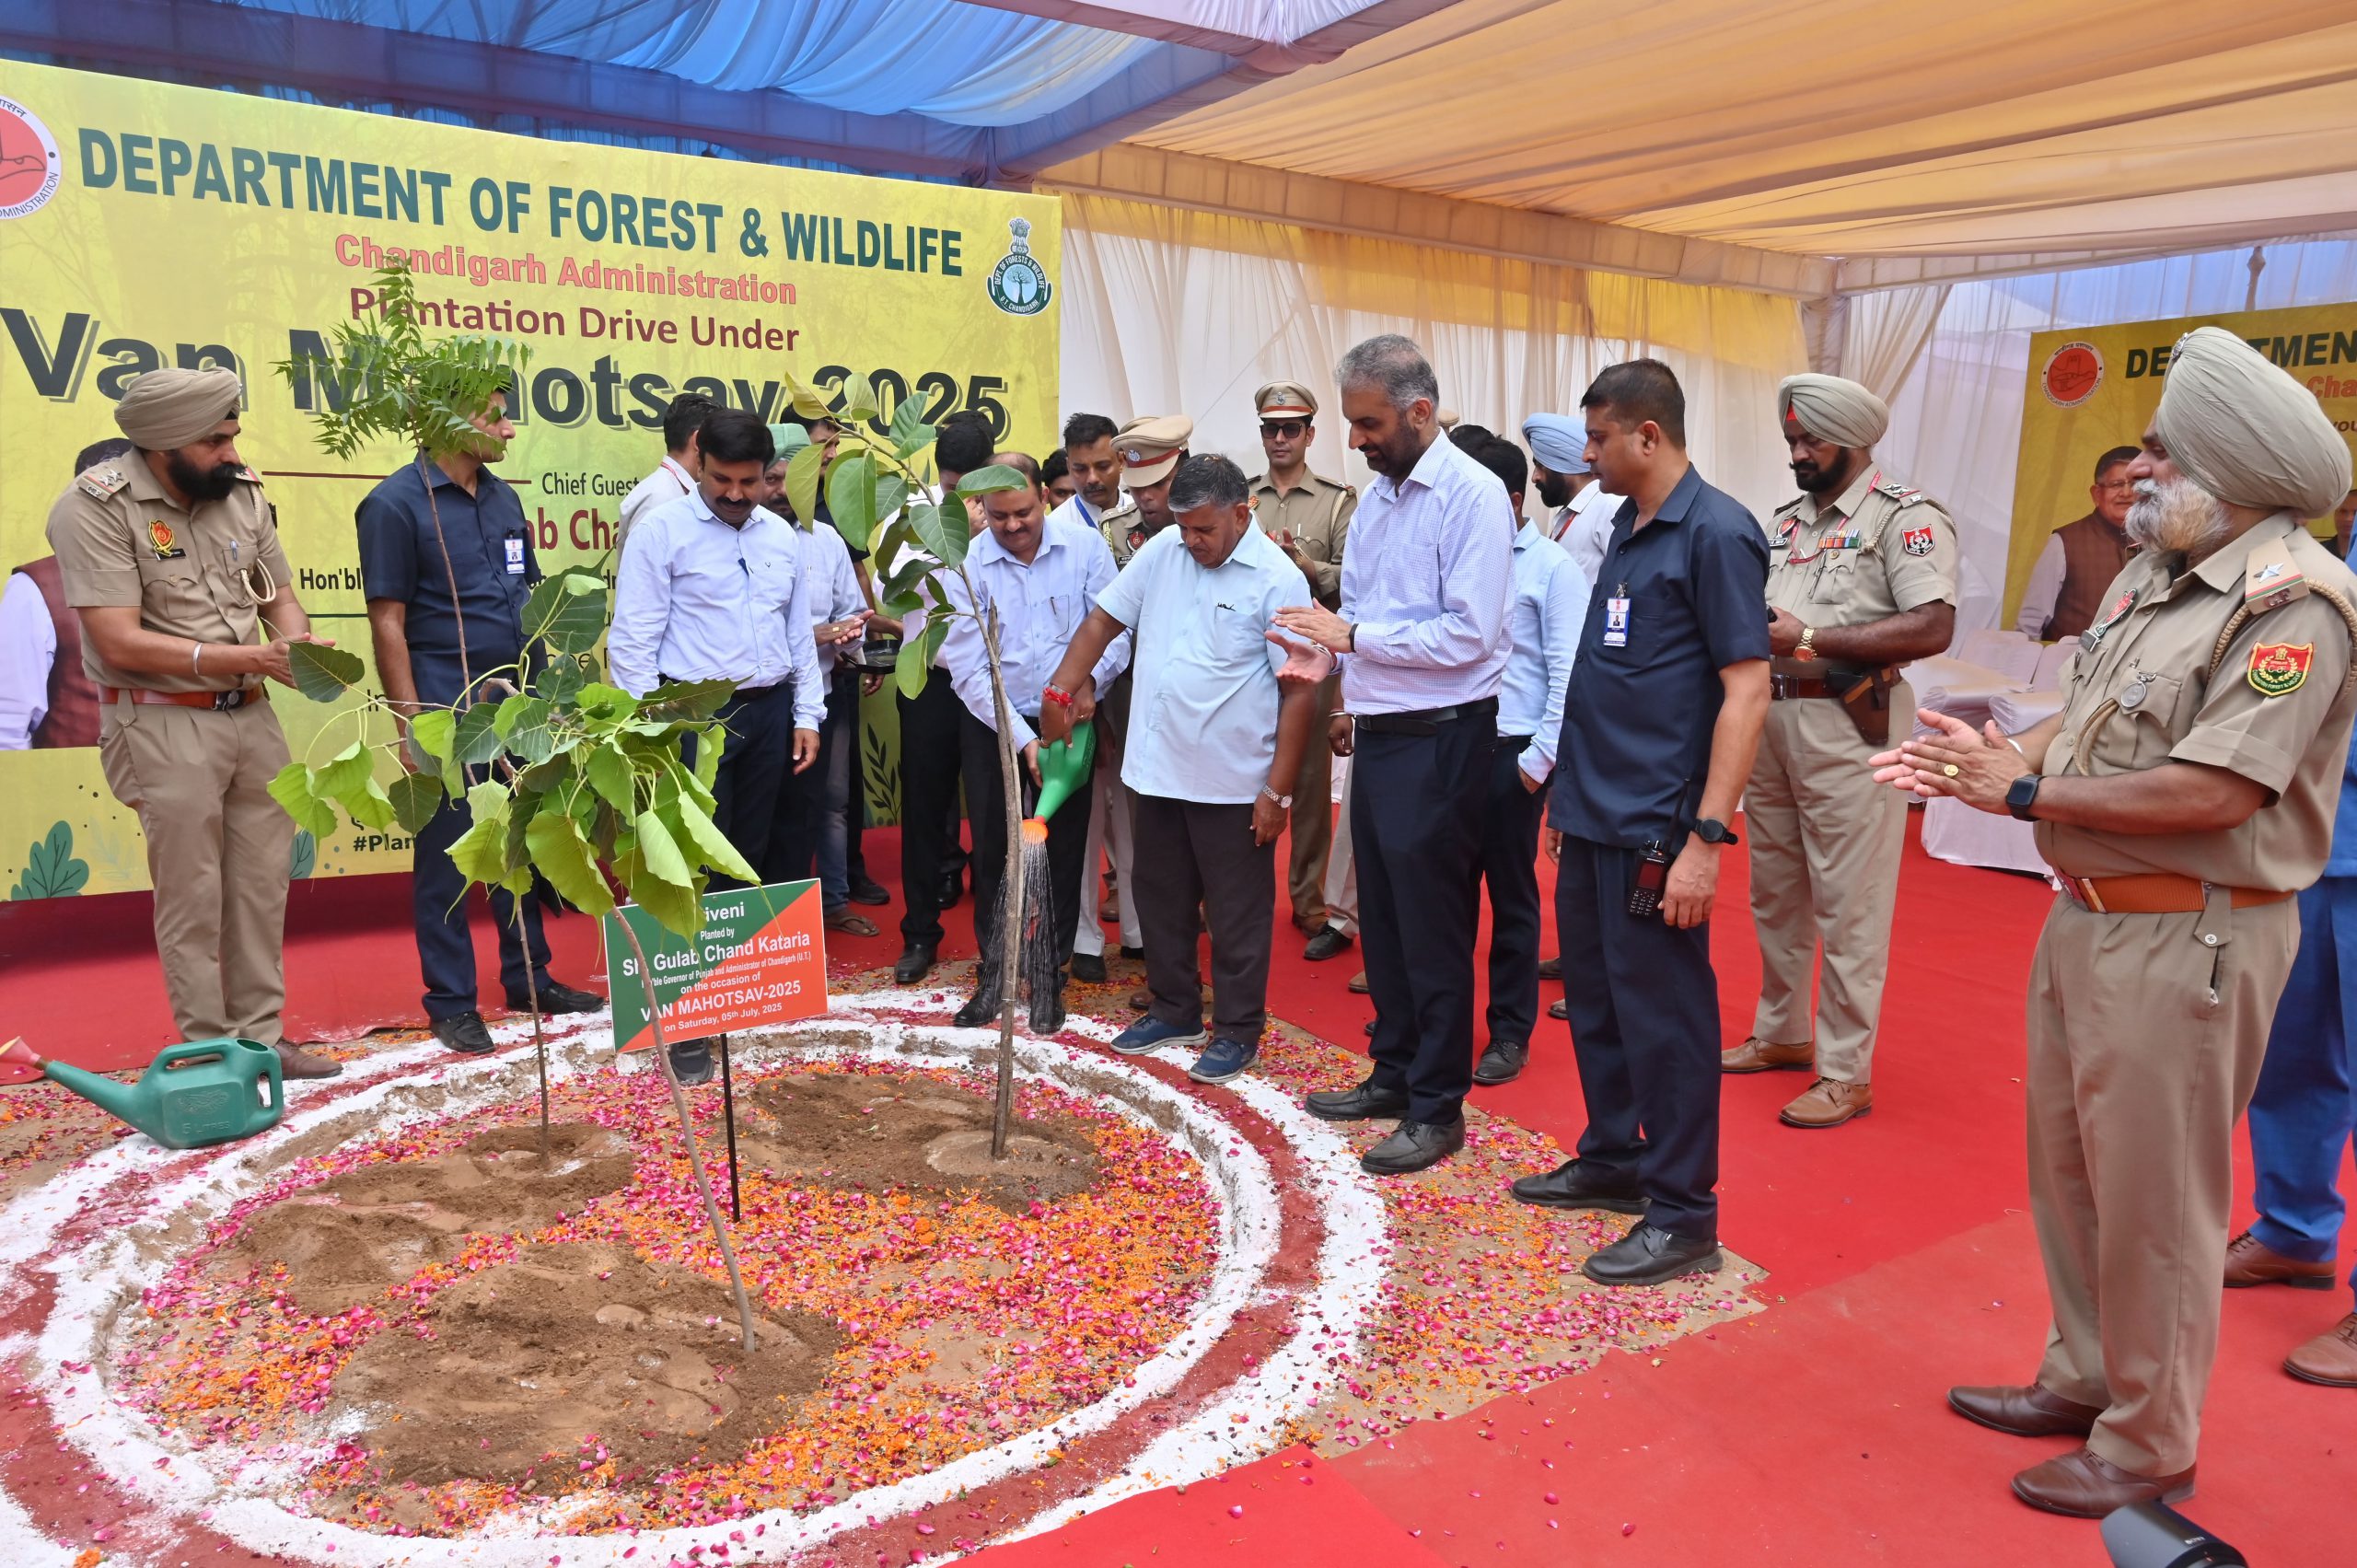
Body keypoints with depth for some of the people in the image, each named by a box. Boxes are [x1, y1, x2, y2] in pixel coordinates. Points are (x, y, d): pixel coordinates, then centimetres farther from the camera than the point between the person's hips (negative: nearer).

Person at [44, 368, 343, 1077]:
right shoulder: (96, 507, -12)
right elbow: (120, 643, -17)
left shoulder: (242, 493, 5)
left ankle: (261, 1036, 21)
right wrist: (241, 659, -20)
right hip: (165, 724, -5)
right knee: (193, 897, 2)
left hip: (250, 715, 6)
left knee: (263, 884, 9)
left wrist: (300, 642, -9)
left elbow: (277, 594, 13)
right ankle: (213, 1054, 13)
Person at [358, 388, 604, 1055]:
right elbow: (387, 623, -10)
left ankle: (528, 979, 27)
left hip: (516, 700, 7)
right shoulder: (396, 503, -7)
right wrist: (412, 725, -14)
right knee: (445, 855, 3)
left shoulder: (504, 498, 13)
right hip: (447, 709, -6)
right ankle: (451, 1001, 14)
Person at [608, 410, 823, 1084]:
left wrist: (806, 714, 11)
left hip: (769, 712, 6)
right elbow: (633, 639, -10)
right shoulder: (662, 529, -7)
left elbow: (799, 633, 16)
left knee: (749, 859, 14)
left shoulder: (782, 536, 10)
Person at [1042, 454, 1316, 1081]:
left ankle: (1237, 1033, 22)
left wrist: (1277, 790, -15)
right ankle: (1175, 1011, 36)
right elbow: (1104, 619, 11)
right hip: (1158, 769, 6)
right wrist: (1062, 688, 0)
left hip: (1234, 784, -6)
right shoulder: (1162, 551, 1)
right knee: (1161, 900, 18)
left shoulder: (1277, 580, -13)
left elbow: (1301, 691, -13)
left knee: (1237, 914, 7)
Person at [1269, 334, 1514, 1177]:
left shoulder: (1472, 496, -14)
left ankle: (1437, 1108, 14)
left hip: (1441, 740, -8)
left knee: (1432, 927, 1)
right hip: (1378, 734, 8)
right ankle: (1394, 1072, 32)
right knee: (1381, 917, 16)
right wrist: (1351, 693, 12)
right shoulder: (1376, 494, 10)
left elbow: (1468, 635, -21)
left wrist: (1350, 635, -18)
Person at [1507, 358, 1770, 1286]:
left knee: (1661, 1017, 1)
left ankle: (1683, 1216, 15)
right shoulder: (1625, 530, 13)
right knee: (1595, 1000, 17)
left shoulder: (1715, 532, -12)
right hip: (1590, 820, 8)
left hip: (1652, 831, -8)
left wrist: (1706, 837, -22)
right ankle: (1613, 1160, 34)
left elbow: (1746, 691, -17)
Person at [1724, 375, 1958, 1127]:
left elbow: (1933, 628, -18)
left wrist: (1808, 638, -19)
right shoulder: (1786, 521, 16)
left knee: (1847, 906, -2)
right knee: (1775, 892, 16)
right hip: (1772, 718, 8)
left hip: (1848, 726, -7)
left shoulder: (1905, 516, -7)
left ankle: (1845, 1075, 7)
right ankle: (1782, 1034, 32)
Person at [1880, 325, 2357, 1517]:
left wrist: (2022, 792, -19)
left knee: (2153, 1201, 4)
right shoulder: (2154, 576, 9)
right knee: (2068, 1170, 19)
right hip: (2088, 915, 9)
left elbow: (2213, 793, -25)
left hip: (2188, 939, -9)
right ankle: (2084, 1380, 37)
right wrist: (1986, 756, -4)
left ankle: (2149, 1449, 22)